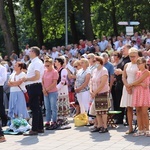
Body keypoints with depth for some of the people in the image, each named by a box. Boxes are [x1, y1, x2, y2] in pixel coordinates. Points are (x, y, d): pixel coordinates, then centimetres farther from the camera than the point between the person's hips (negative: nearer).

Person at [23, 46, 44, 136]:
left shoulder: (37, 63, -15)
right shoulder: (33, 62, 16)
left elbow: (37, 77, -24)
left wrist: (26, 79, -16)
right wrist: (26, 79, 10)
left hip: (35, 87, -11)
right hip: (32, 87, 11)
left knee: (35, 108, -8)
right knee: (37, 107, 14)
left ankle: (35, 129, -7)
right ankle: (40, 128, 22)